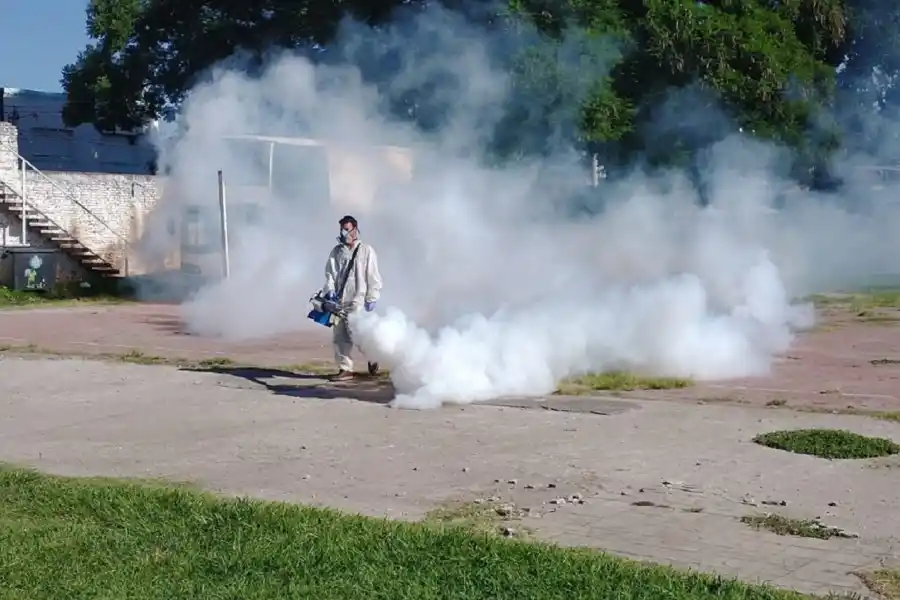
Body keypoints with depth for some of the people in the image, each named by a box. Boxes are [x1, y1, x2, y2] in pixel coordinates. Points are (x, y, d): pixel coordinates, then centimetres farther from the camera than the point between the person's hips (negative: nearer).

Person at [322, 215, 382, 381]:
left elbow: (373, 276, -2)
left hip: (358, 301, -5)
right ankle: (345, 369, 10)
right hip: (339, 301, 5)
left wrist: (371, 298, -7)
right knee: (340, 336, 3)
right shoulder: (336, 251, 12)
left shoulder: (366, 251, 0)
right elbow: (330, 273, 9)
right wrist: (329, 290, -8)